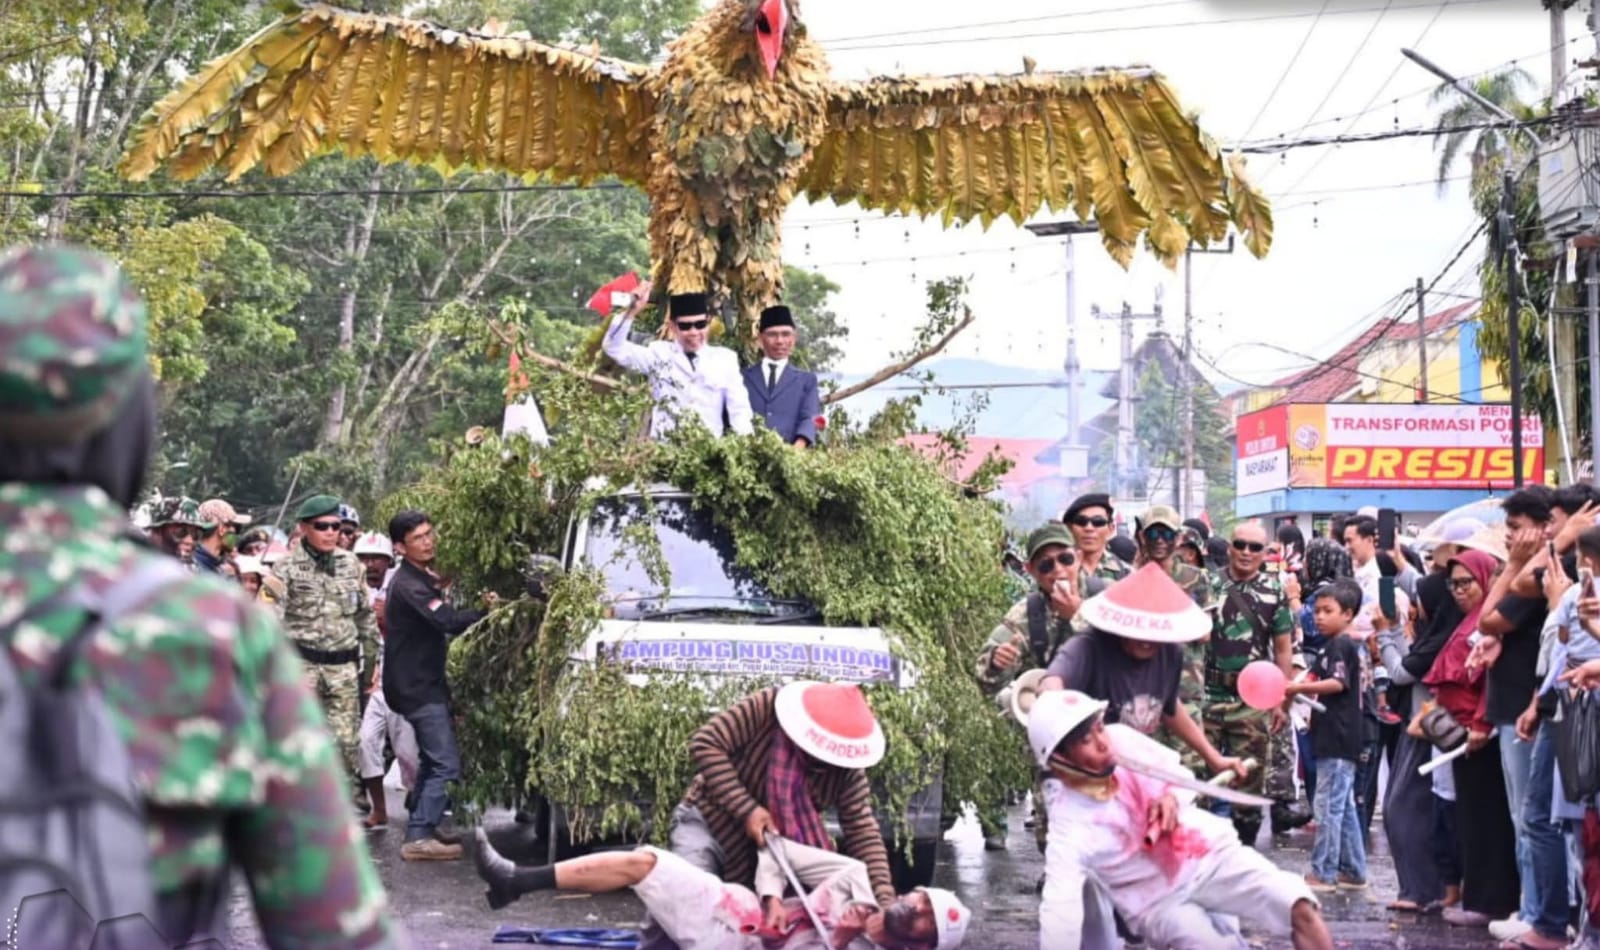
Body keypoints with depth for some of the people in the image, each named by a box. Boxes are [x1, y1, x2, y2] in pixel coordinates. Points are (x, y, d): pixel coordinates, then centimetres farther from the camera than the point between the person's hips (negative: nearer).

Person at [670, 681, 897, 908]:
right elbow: (704, 744, -27)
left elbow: (863, 832, -18)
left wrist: (885, 902, -33)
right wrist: (747, 809, -33)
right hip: (711, 821, -3)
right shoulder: (766, 708, -27)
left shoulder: (849, 771, -17)